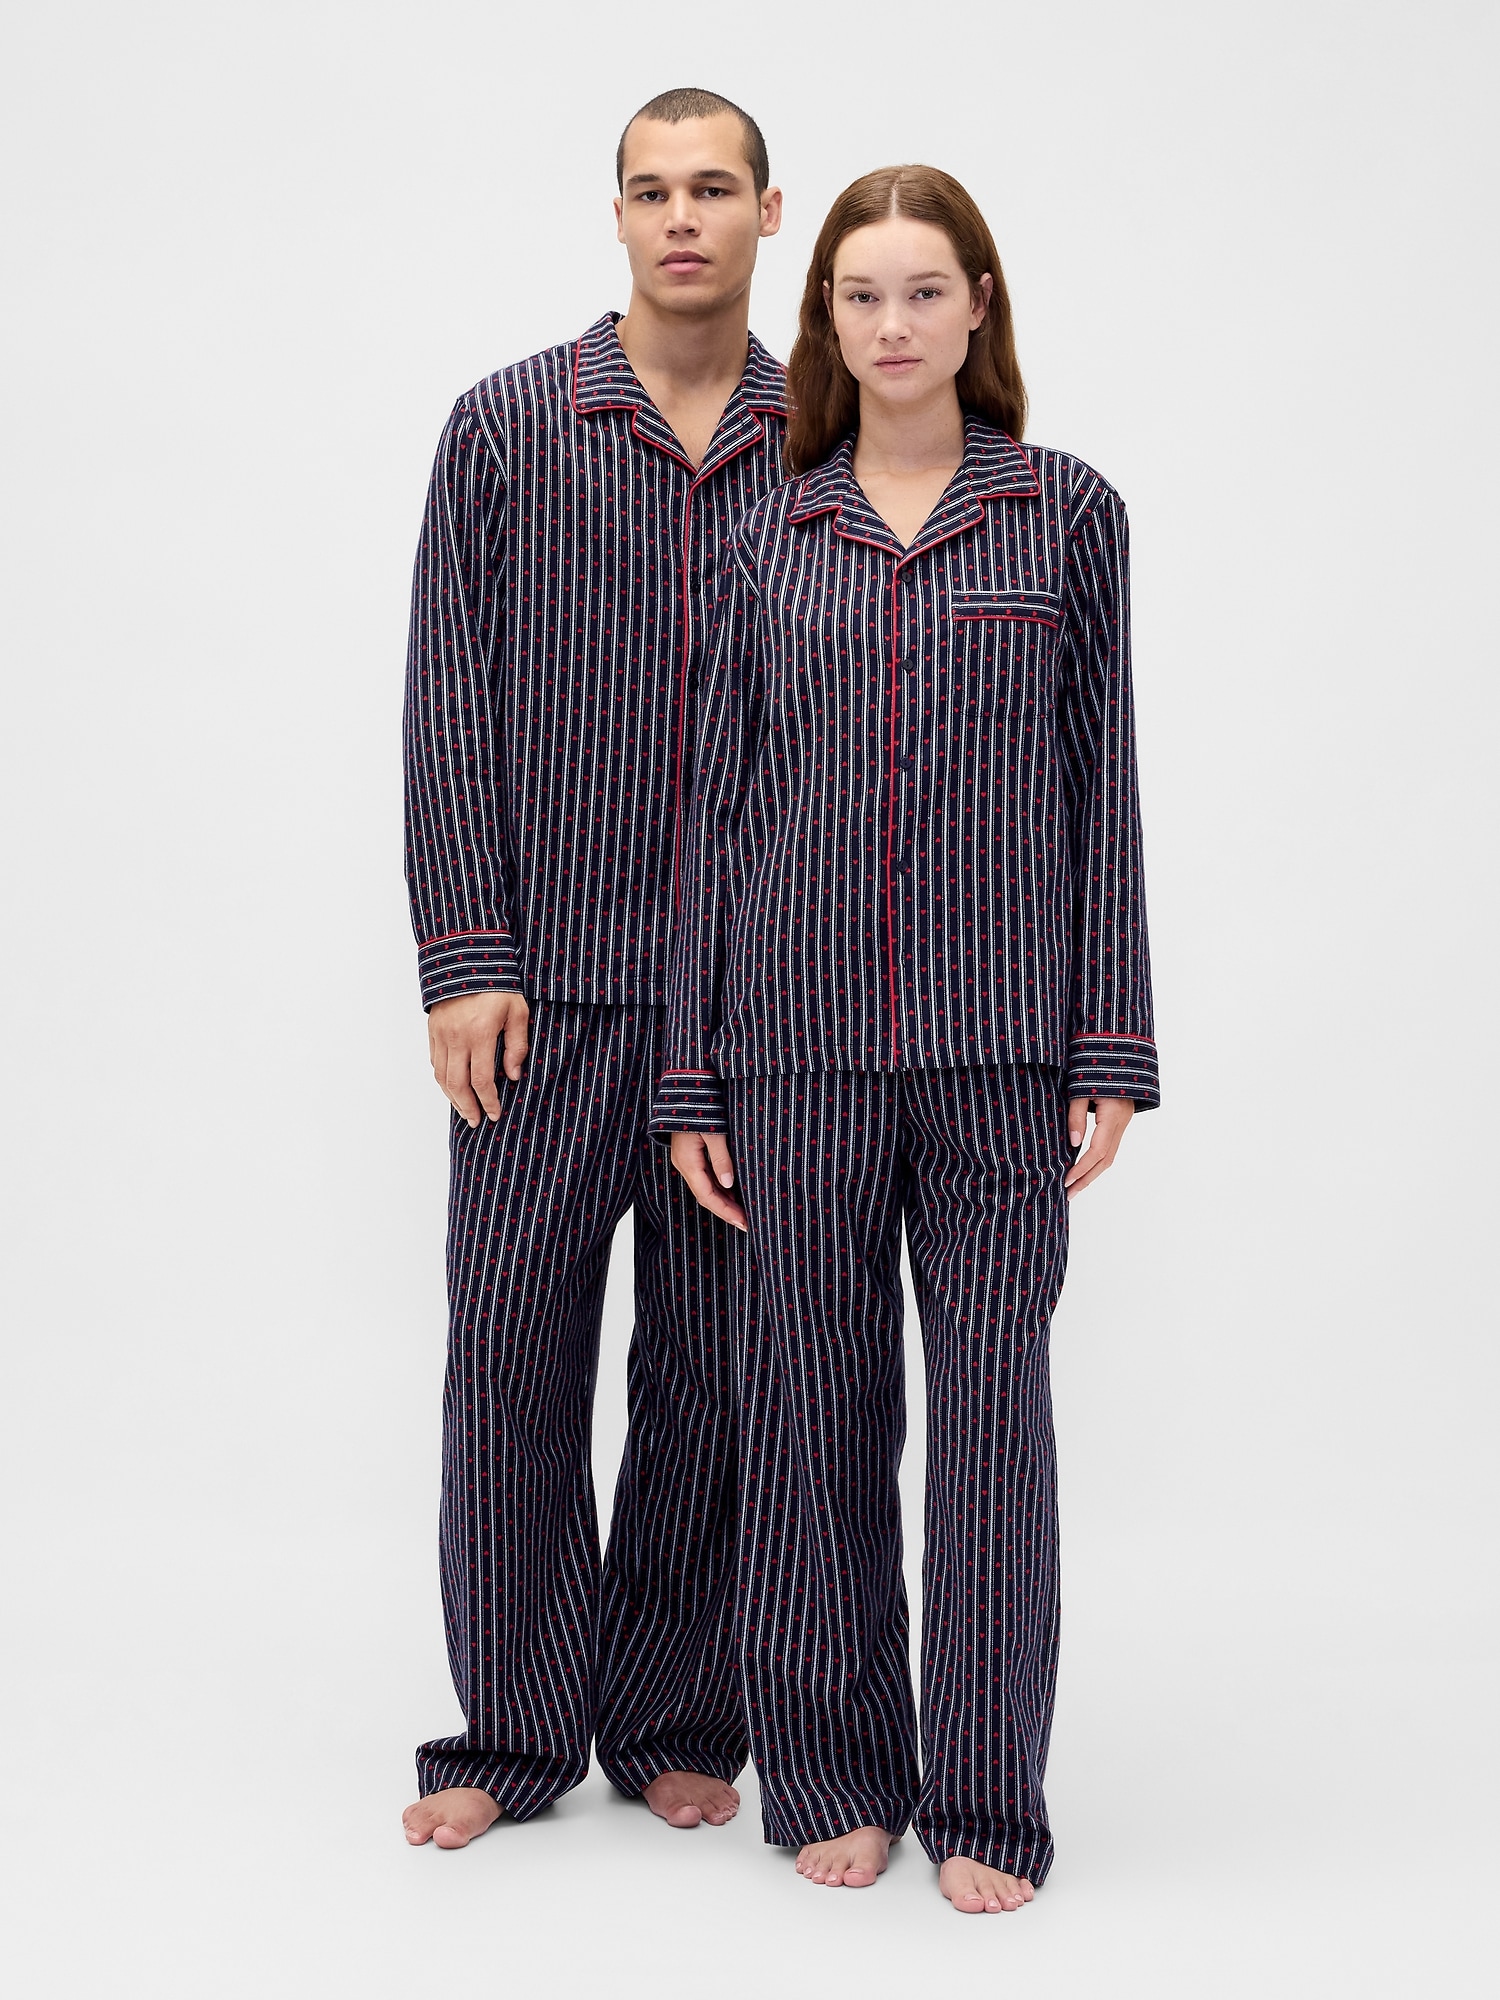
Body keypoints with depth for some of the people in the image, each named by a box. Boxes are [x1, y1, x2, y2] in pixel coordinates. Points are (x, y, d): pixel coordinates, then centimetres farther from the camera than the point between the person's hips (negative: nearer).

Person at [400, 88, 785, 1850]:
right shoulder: (506, 428, 4)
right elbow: (451, 701, 1)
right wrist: (465, 958, -6)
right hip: (547, 978, -1)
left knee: (715, 1361, 6)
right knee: (514, 1342, 1)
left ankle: (678, 1722, 21)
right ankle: (514, 1733, 15)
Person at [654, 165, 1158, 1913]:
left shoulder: (1066, 514, 6)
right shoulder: (770, 536, 9)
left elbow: (1104, 784, 4)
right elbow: (723, 801, 8)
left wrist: (1111, 1047, -3)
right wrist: (693, 1073, 4)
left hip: (998, 1039, -1)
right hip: (800, 1037, 1)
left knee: (992, 1397, 2)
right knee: (815, 1403, 6)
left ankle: (988, 1802, 15)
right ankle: (833, 1777, 21)